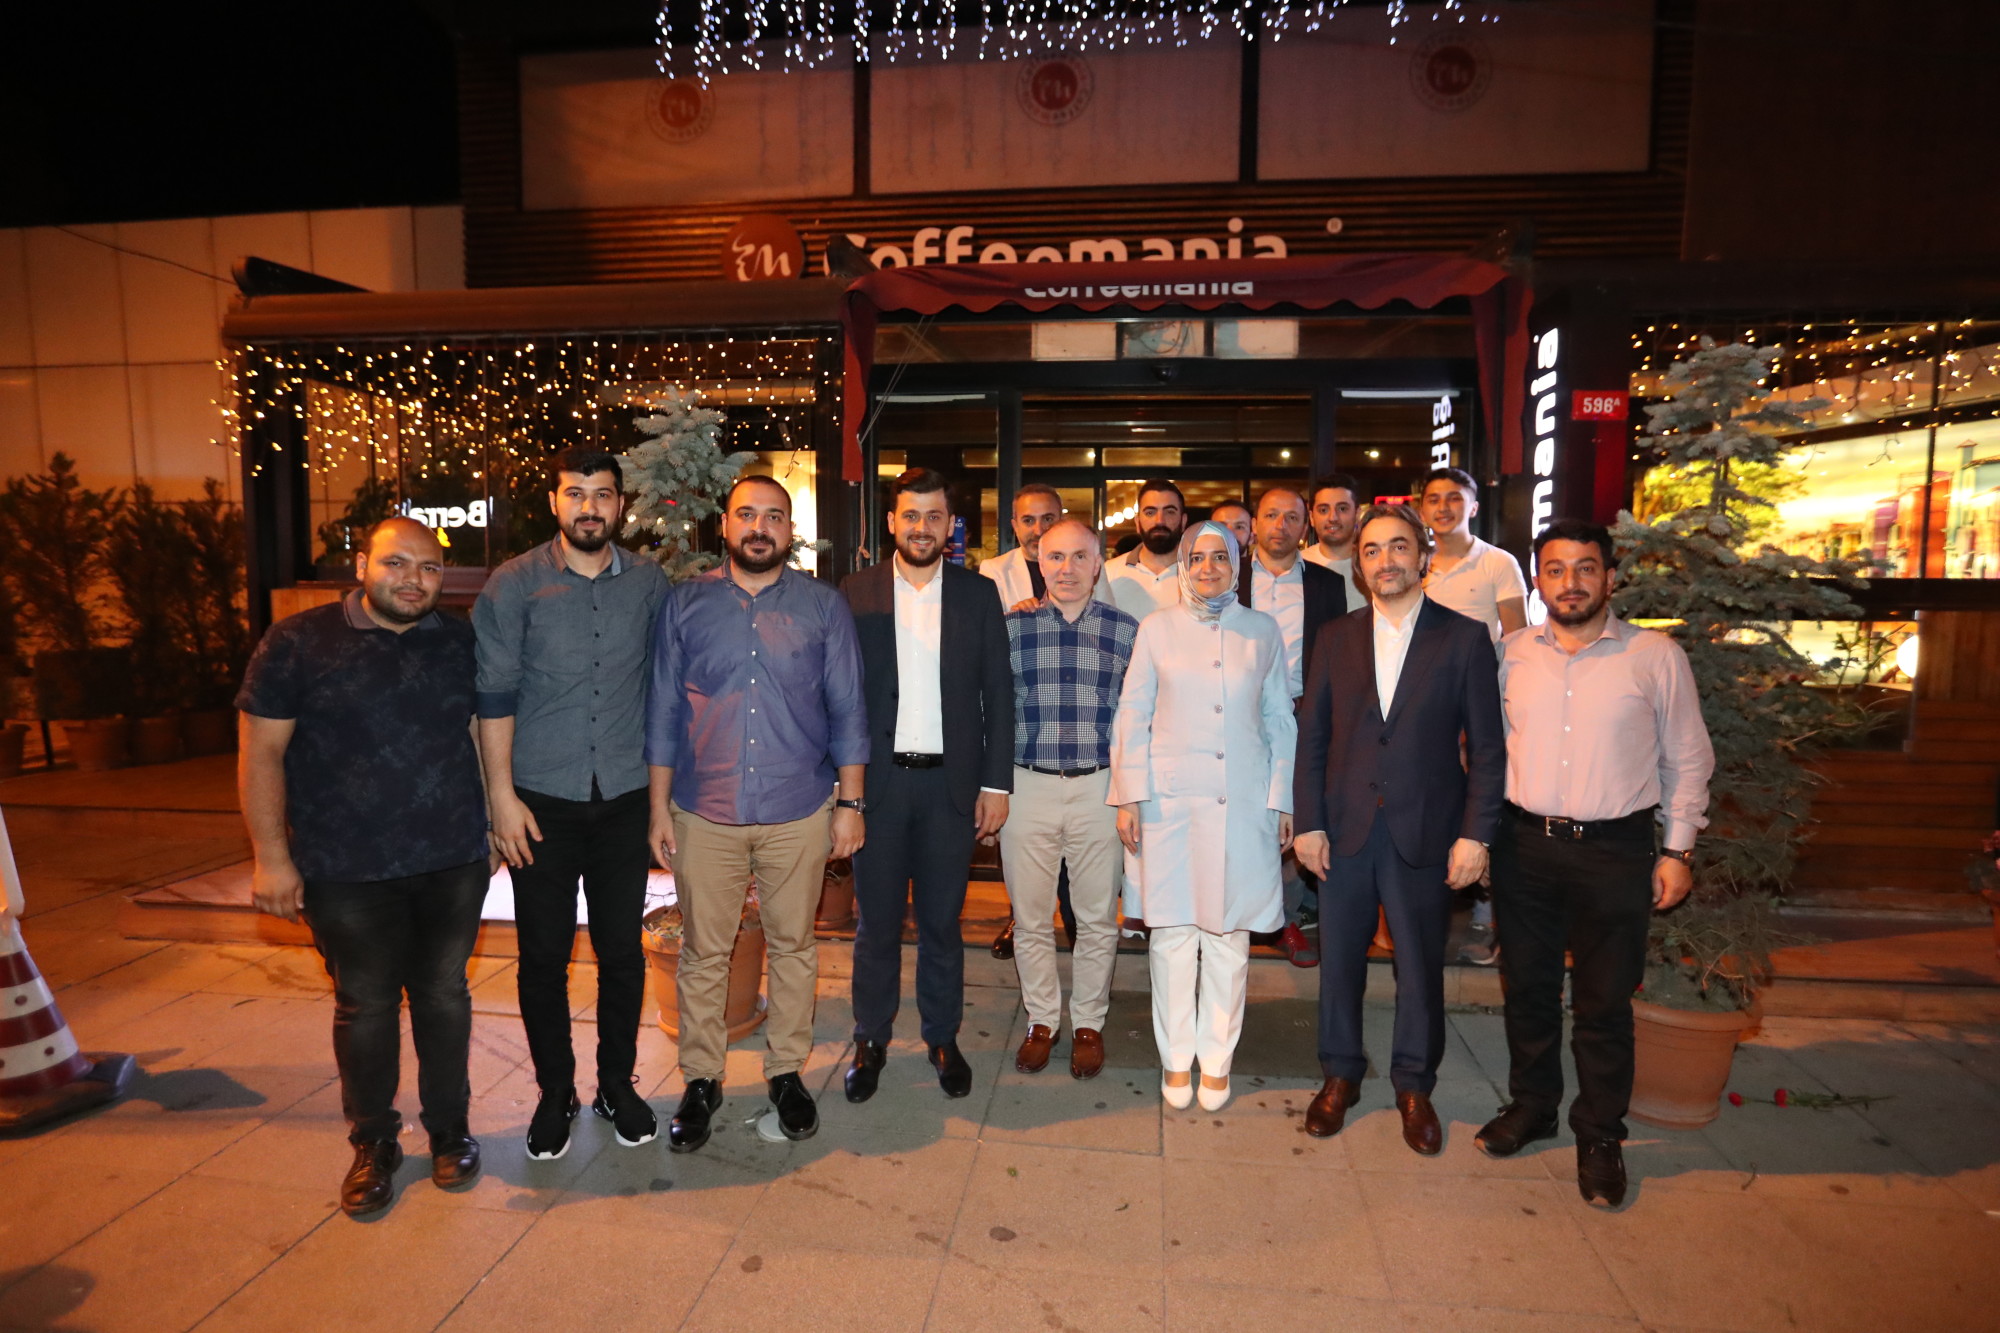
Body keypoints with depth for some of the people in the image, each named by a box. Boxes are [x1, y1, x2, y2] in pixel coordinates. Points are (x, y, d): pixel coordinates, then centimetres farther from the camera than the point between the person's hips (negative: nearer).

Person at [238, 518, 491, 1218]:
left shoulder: (461, 642, 4)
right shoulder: (298, 642, -5)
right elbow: (261, 752, -5)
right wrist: (272, 857, -8)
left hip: (453, 863, 2)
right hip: (347, 871, -2)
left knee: (444, 996, 12)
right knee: (365, 1007, 10)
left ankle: (449, 1130, 30)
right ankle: (373, 1146, 29)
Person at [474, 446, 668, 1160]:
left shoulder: (649, 583, 3)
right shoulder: (513, 585, -3)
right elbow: (494, 694, -4)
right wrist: (502, 793, -7)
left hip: (623, 798, 2)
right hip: (542, 801, -1)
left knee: (622, 950, 10)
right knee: (543, 955, 8)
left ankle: (617, 1083, 29)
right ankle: (555, 1092, 27)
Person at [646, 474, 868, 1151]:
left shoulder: (823, 605, 2)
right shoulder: (685, 604, 4)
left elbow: (847, 708, 3)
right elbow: (663, 711, 6)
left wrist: (850, 801, -1)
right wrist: (658, 807, 3)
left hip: (799, 812, 0)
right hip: (704, 814, 1)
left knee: (793, 946, 12)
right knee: (703, 953, 9)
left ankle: (787, 1071, 30)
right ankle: (700, 1080, 26)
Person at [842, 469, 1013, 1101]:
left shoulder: (979, 594, 3)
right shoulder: (856, 592, 1)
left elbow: (998, 693, 3)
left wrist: (997, 783, -1)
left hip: (952, 782, 1)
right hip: (877, 781, 0)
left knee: (942, 921, 12)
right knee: (876, 922, 10)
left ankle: (943, 1037, 30)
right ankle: (871, 1040, 28)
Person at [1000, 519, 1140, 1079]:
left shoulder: (1126, 630, 2)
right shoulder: (1011, 626, 2)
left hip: (1100, 787, 0)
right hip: (1027, 786, 0)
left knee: (1098, 918, 10)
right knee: (1030, 916, 10)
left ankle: (1088, 1023, 29)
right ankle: (1041, 1020, 29)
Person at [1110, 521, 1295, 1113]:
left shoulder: (1262, 631, 6)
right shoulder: (1157, 628, 4)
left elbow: (1279, 721, 10)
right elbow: (1132, 715, 4)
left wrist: (1282, 801, 6)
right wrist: (1128, 797, -1)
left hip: (1242, 803, 1)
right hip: (1169, 799, 0)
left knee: (1228, 935, 7)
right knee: (1172, 932, 6)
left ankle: (1217, 1057, 24)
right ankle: (1176, 1057, 22)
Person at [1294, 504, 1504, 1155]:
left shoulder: (1464, 636, -2)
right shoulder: (1337, 637, 5)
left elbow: (1487, 745, -3)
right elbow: (1312, 737, 5)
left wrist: (1476, 833, -9)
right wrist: (1309, 823, -1)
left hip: (1425, 832, -2)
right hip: (1344, 829, 2)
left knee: (1421, 967, 10)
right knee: (1339, 959, 11)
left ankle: (1414, 1084, 31)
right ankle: (1340, 1075, 31)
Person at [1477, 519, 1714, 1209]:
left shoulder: (1656, 656, -3)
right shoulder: (1511, 654, 4)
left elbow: (1688, 759, 2)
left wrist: (1677, 850, 0)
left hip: (1615, 850, -2)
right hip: (1524, 846, 3)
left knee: (1604, 1001, 7)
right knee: (1527, 985, 14)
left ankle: (1599, 1135, 25)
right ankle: (1530, 1105, 34)